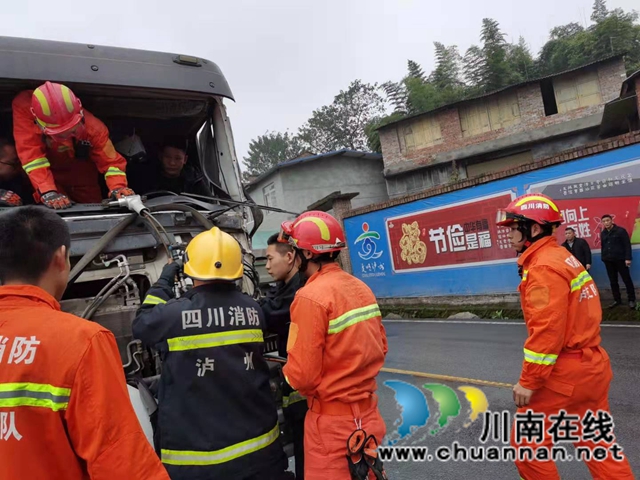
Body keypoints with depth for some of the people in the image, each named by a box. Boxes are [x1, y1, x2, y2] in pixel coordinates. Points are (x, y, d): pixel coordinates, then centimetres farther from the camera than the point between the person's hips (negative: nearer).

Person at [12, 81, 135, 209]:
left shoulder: (93, 128, -33)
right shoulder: (24, 107, -35)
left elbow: (110, 161, -29)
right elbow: (31, 154, -40)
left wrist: (118, 188, -51)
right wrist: (47, 192, -52)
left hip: (81, 173, 1)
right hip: (48, 171, -1)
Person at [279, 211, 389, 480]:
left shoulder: (310, 297, -21)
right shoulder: (361, 288, 2)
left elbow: (301, 376, -19)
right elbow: (380, 349, 9)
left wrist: (283, 371, 0)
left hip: (332, 420, -7)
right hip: (367, 412, 7)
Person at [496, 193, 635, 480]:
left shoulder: (544, 267, -19)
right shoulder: (561, 258, 12)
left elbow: (547, 331, -25)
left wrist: (528, 381, -18)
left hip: (564, 374, -10)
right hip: (591, 367, 10)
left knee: (527, 443, 6)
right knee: (598, 444, 20)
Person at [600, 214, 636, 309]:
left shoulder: (620, 231, -5)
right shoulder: (603, 233, 10)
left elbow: (627, 245, -8)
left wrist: (628, 258, -13)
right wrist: (603, 258, 11)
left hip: (620, 259, -5)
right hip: (608, 261, 5)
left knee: (627, 280, 1)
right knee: (613, 281, 8)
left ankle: (631, 300, 10)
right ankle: (617, 300, 17)